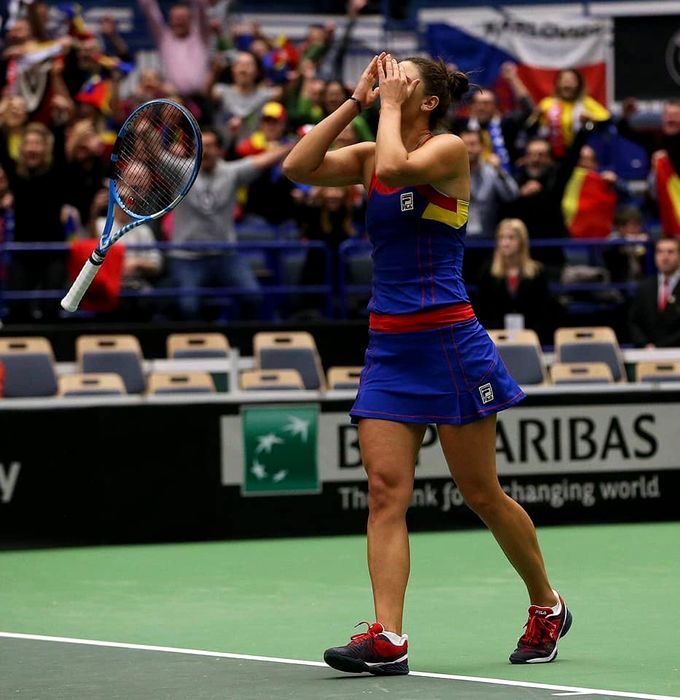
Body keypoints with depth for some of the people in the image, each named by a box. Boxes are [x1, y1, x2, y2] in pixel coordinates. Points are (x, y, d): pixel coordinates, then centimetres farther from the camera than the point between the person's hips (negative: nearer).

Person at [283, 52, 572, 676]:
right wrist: (356, 101, 0)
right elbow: (299, 166, -1)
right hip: (388, 344, 6)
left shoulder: (450, 149, -7)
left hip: (448, 339, -6)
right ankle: (388, 640, -13)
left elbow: (396, 166, -26)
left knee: (483, 495, 4)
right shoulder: (368, 157, 12)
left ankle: (548, 608, 24)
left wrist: (389, 104, -10)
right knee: (386, 490, -7)